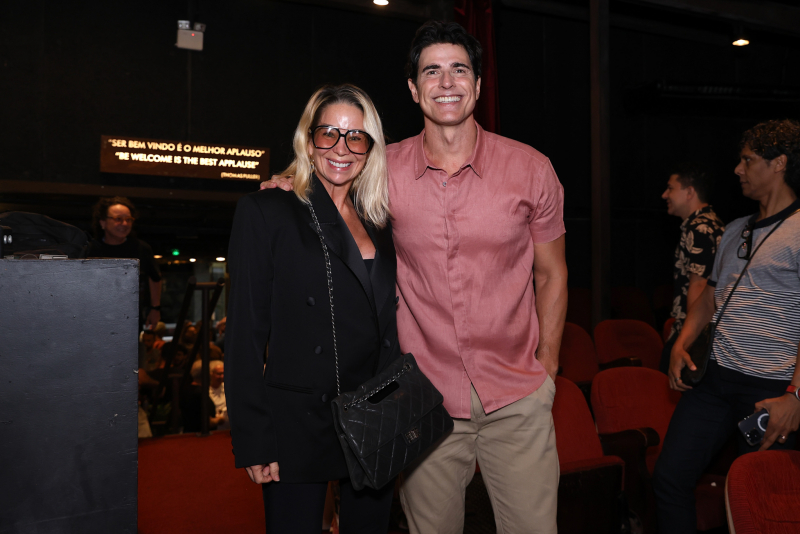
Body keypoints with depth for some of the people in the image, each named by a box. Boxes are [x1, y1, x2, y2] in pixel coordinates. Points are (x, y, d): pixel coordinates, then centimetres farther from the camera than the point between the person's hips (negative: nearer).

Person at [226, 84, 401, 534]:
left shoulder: (379, 222, 9)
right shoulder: (266, 213, -5)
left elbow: (389, 323, 13)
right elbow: (245, 333, -8)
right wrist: (254, 442, -11)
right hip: (299, 427, -5)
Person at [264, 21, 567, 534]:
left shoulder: (531, 169, -2)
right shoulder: (384, 170, -2)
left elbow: (550, 274, 7)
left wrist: (547, 368, 4)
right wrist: (295, 184, -4)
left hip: (517, 399, 0)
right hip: (426, 399, 0)